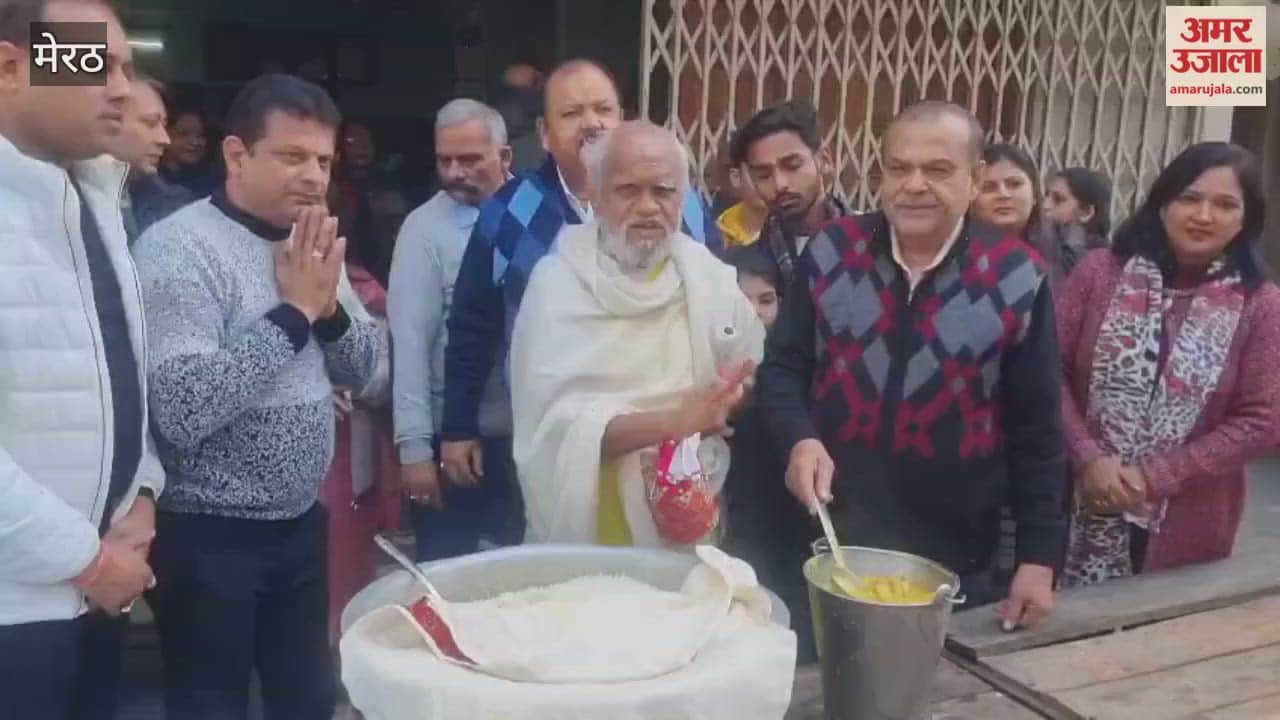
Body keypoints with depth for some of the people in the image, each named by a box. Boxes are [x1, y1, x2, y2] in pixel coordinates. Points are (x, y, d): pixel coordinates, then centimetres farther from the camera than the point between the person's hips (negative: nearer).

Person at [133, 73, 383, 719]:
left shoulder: (311, 249, 6)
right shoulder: (176, 247, -17)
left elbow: (362, 373, 8)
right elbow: (181, 411, -28)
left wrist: (329, 306, -11)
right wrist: (293, 311, -23)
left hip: (301, 524, 7)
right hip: (209, 537, -7)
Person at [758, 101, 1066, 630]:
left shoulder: (1016, 278, -8)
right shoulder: (832, 251, -4)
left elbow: (1036, 431, -3)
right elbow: (781, 365, 3)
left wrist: (1039, 557, -3)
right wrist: (798, 439, -16)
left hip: (953, 562, -1)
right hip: (829, 543, 2)